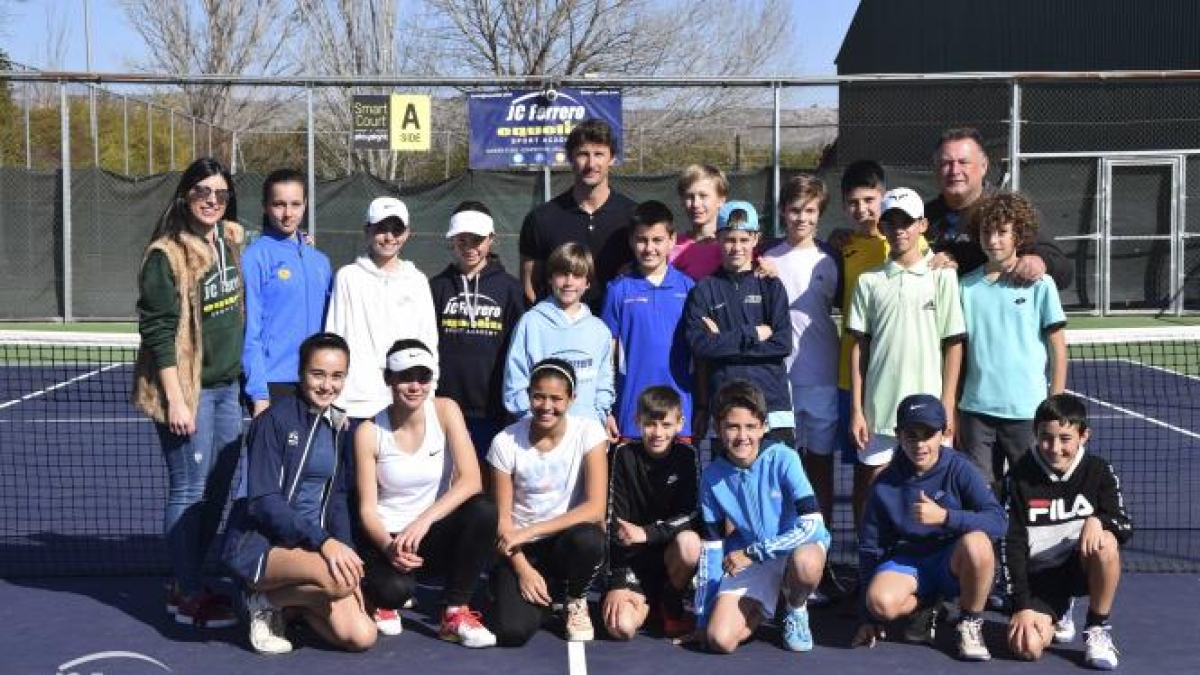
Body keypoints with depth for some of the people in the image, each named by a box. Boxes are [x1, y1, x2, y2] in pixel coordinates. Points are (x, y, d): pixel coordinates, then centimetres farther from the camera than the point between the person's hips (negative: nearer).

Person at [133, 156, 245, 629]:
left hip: (227, 386, 7)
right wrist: (174, 399, -18)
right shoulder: (167, 255, -13)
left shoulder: (232, 239, 6)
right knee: (189, 491, -1)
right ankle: (187, 597, 9)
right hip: (188, 389, -7)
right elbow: (158, 331, -15)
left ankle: (189, 581, 25)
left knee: (218, 488, 12)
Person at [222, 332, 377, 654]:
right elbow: (263, 502, -17)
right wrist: (324, 542, -28)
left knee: (361, 636, -11)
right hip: (257, 544, -6)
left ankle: (288, 604, 13)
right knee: (337, 580, -34)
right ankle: (265, 601, -5)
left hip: (308, 548, 6)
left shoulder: (338, 426, 10)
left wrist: (346, 556, -1)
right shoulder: (274, 420, -10)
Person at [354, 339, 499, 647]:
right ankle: (385, 601, 8)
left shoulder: (445, 411, -7)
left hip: (435, 534, 2)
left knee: (484, 511, -30)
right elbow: (367, 508, -8)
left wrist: (424, 520, -30)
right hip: (387, 536, -2)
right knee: (394, 589, -35)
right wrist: (389, 547, -29)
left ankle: (456, 612, -11)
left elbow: (471, 480, -17)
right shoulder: (369, 432, -9)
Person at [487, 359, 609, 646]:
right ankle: (544, 595, 14)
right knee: (511, 632, -24)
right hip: (523, 548, 0)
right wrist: (522, 569, -17)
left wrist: (529, 532, -23)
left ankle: (575, 601, -3)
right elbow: (502, 518, -3)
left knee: (587, 540, -37)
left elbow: (595, 508, -19)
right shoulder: (506, 441, -9)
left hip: (570, 539, 0)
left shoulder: (588, 432, -12)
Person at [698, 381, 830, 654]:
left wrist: (752, 552, -21)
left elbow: (812, 524, -23)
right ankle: (761, 607, 17)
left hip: (799, 547, -3)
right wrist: (705, 613, 2)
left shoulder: (783, 459, -18)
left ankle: (796, 609, -3)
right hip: (748, 560, 3)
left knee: (805, 562, -41)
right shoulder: (712, 476, -6)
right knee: (719, 640, -19)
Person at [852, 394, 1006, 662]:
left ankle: (970, 623, -9)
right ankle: (924, 607, 5)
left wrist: (944, 516, -35)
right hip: (907, 561, 1)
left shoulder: (959, 468, -11)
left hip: (954, 563, -1)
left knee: (976, 542, -36)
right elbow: (870, 547, 2)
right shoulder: (884, 485, -6)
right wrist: (870, 618, 2)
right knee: (881, 601, -33)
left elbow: (997, 521, -21)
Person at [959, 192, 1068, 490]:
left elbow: (1058, 350, -1)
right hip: (976, 410, 3)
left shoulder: (1040, 284, -2)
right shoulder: (966, 286, 6)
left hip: (1027, 411, -3)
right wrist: (952, 410, 7)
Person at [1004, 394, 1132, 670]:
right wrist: (1022, 605, -14)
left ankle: (1098, 630, -11)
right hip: (1037, 575, 1)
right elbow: (1013, 544, -8)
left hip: (1080, 567, 0)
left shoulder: (1099, 471, -6)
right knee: (1027, 647, -21)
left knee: (1106, 544, -34)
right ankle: (1057, 616, 18)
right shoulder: (1020, 478, -7)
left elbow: (1126, 527, -10)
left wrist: (1098, 520, -33)